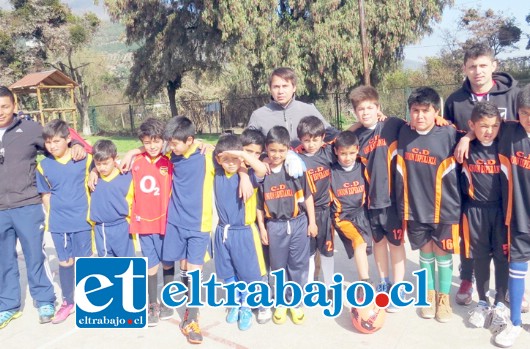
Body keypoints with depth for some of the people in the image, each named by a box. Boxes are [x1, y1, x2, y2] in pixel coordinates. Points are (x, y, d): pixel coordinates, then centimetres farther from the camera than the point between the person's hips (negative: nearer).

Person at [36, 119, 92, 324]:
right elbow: (45, 194, 8)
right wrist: (50, 216, 5)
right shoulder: (43, 166, -3)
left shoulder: (84, 159, -9)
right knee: (65, 262, 12)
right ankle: (67, 302, 30)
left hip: (82, 220, -2)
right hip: (58, 223, 2)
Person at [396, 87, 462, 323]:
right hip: (415, 209, 2)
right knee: (425, 253, 17)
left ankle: (444, 296, 31)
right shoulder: (404, 134, -3)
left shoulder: (450, 135, -12)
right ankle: (429, 293, 35)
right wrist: (402, 207, 7)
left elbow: (452, 174, -4)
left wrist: (453, 206, -2)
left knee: (443, 254, 11)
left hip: (443, 209, -2)